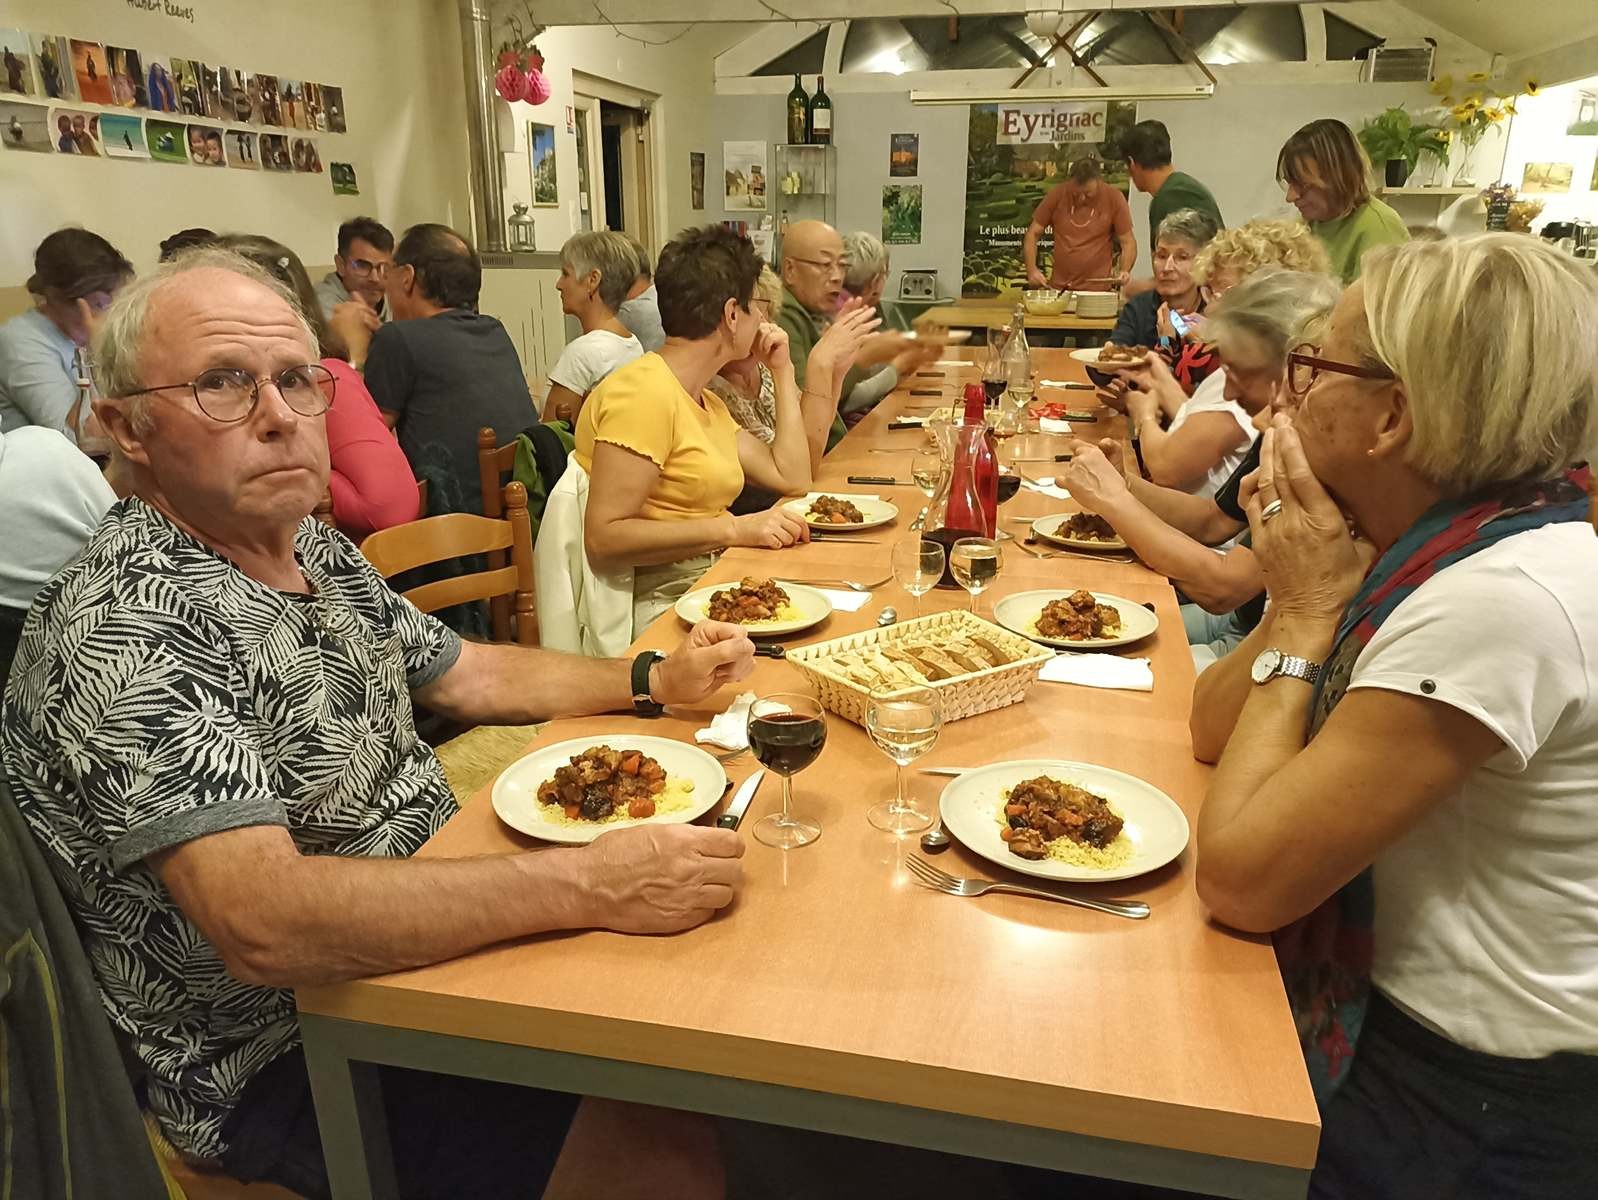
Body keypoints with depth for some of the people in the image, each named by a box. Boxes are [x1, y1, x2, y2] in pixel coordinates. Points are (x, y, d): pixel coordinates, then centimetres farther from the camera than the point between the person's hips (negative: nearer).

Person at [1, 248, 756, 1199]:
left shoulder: (315, 549, 4)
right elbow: (263, 924, -34)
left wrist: (655, 678, 2)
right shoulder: (125, 627, -24)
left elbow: (472, 675, 14)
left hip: (437, 931, 8)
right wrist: (590, 885, -37)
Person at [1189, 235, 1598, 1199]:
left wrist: (1308, 616, -21)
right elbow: (1216, 731, 4)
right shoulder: (1443, 543, 0)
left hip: (1470, 1117, -7)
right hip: (1391, 1016, 7)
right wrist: (1309, 591, -10)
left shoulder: (1505, 599, -29)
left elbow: (1238, 879, -28)